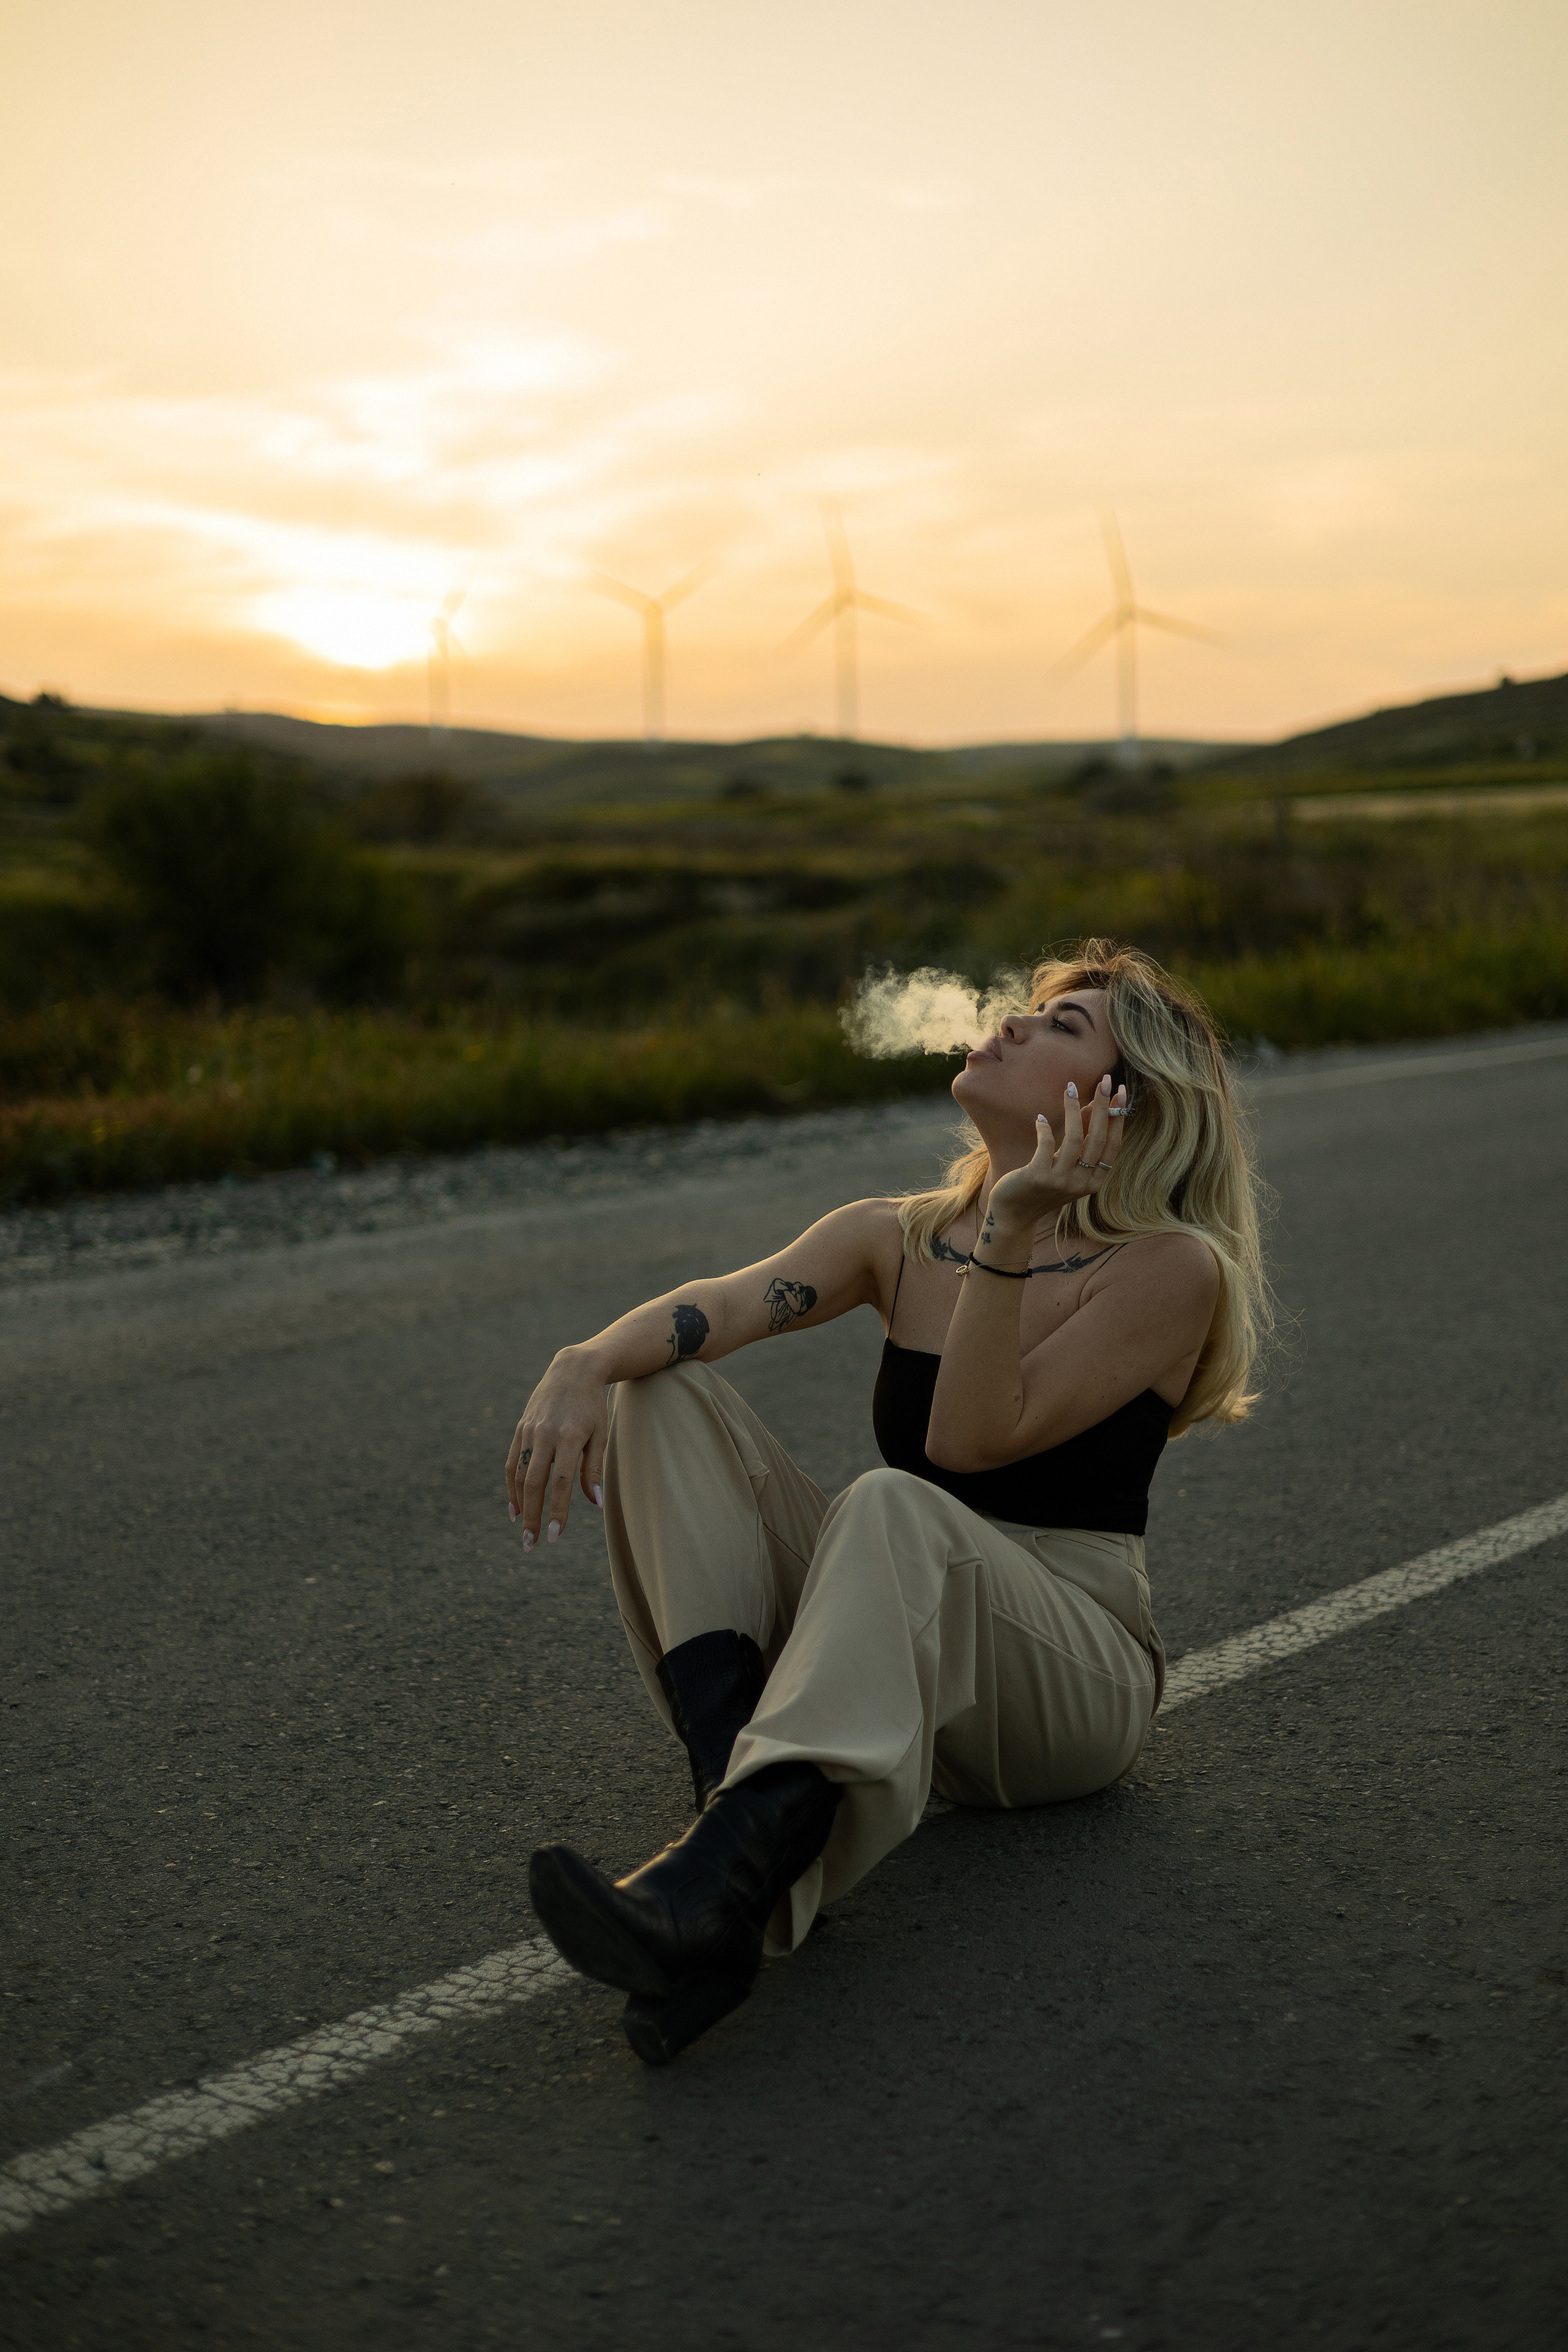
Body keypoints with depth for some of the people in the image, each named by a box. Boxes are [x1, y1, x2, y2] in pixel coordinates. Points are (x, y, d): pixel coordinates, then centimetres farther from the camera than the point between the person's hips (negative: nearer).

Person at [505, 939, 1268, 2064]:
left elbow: (973, 1437, -16)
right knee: (662, 1392, -12)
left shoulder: (1173, 1268, -5)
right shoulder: (899, 1238, 10)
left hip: (1072, 1682, -5)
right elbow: (724, 1303, -9)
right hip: (891, 1650, 5)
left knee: (893, 1508, -37)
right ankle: (737, 1786, -31)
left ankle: (733, 1872, -56)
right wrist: (587, 1362, -29)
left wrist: (1010, 1232, -25)